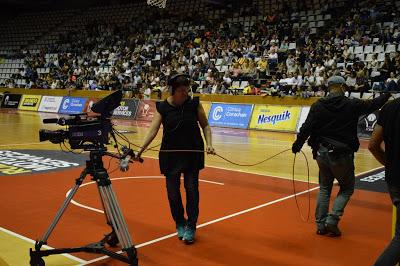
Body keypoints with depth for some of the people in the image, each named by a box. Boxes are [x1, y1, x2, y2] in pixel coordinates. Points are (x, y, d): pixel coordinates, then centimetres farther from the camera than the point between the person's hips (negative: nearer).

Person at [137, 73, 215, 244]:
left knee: (192, 189, 0)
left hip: (192, 154, 0)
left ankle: (190, 227, 13)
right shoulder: (162, 107, -6)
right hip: (170, 155, 1)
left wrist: (209, 144, -12)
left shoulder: (194, 104, -5)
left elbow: (205, 125, 3)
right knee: (173, 191, 7)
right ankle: (180, 224, 28)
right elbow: (153, 130, -11)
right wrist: (141, 149, -23)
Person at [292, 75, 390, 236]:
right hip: (342, 155, -3)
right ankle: (332, 220, 0)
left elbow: (307, 128, -6)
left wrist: (298, 144, 5)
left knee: (324, 188, 17)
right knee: (347, 188, 15)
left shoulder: (318, 105, -2)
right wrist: (387, 95, 30)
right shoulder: (352, 105, -4)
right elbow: (373, 105, 12)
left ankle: (321, 225, 17)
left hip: (322, 153, 3)